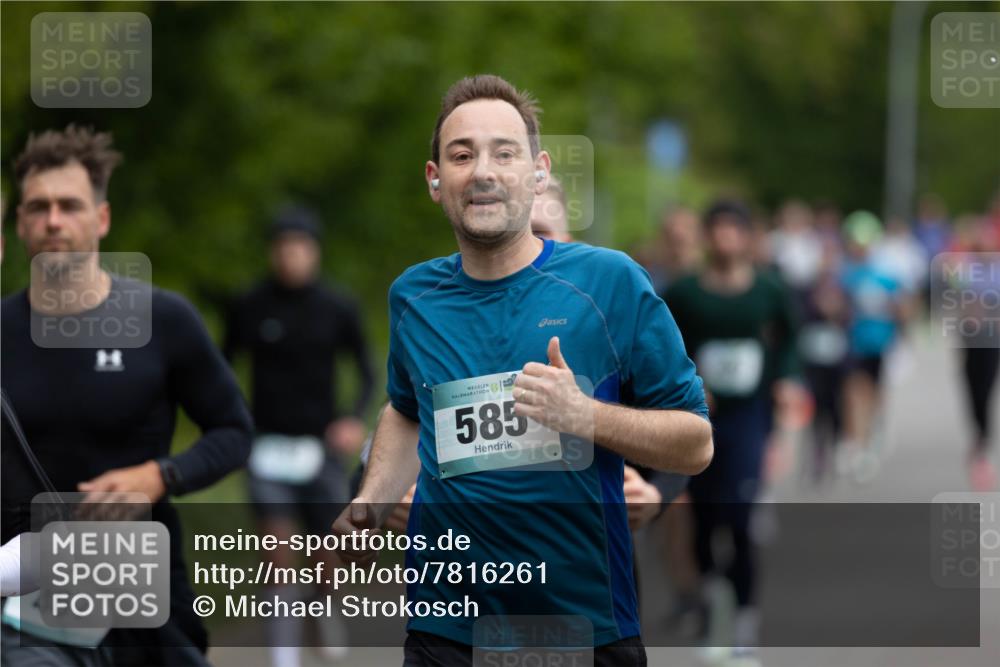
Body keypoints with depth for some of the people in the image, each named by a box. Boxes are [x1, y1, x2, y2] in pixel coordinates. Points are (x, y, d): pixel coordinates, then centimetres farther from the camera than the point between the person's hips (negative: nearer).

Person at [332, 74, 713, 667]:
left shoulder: (610, 282, -7)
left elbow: (696, 445, -6)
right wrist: (372, 503, 8)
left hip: (589, 619, -3)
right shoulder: (413, 296, 4)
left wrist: (583, 416, -21)